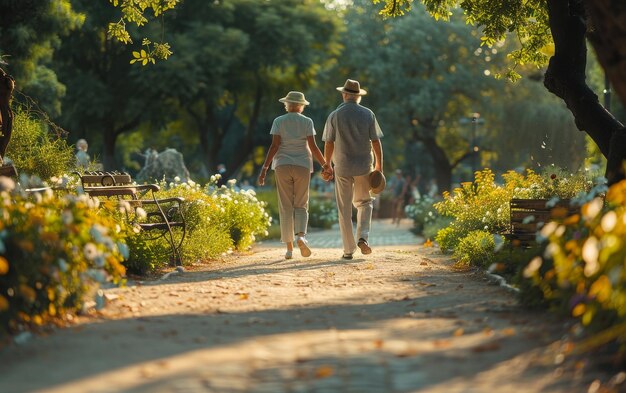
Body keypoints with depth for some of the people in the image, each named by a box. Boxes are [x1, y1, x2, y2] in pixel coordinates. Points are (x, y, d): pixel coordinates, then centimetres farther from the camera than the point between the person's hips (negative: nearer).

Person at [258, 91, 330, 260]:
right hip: (302, 166, 0)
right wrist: (325, 165, 6)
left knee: (286, 207, 4)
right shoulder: (307, 122, 2)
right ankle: (301, 235, -20)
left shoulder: (279, 121, 2)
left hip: (282, 165, 0)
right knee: (301, 205, 8)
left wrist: (264, 168, -6)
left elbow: (274, 146, -7)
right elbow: (313, 146, -4)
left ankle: (289, 248, 2)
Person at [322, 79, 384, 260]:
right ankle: (363, 237, -4)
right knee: (364, 202, 18)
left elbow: (329, 144, -3)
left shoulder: (334, 116, -3)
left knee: (345, 209, 6)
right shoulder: (368, 114, -1)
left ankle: (349, 250, 6)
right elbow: (376, 141, -1)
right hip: (364, 166, 1)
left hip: (342, 167, -1)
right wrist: (379, 165, 7)